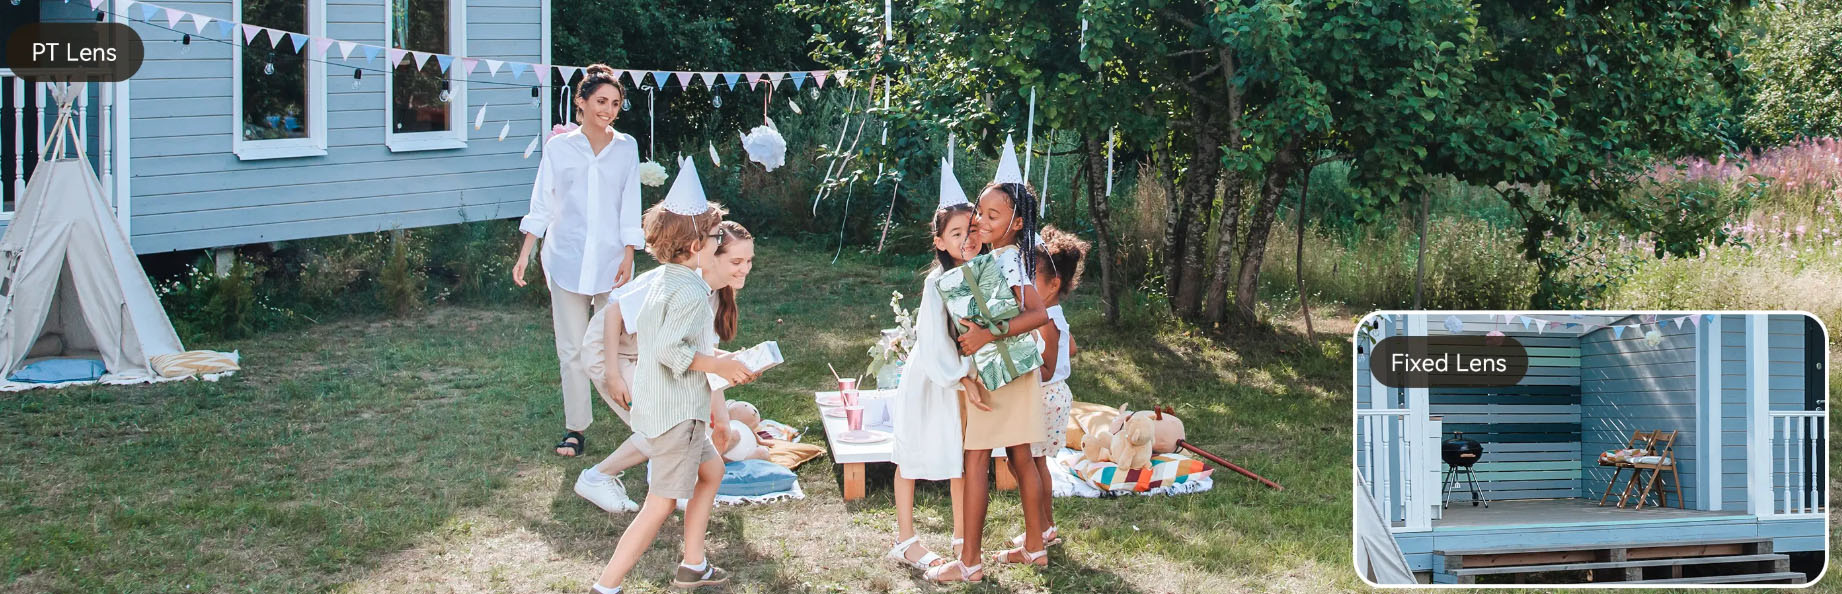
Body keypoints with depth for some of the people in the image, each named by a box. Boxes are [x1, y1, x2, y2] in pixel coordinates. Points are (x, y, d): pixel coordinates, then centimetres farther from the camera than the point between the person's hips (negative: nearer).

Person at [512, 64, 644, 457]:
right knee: (571, 349, 3)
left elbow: (630, 208, 5)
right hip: (567, 260, 0)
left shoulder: (626, 148, 5)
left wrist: (627, 257, -2)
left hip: (610, 262, 0)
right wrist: (524, 255, 1)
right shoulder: (558, 148, 4)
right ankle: (575, 428, 10)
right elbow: (541, 206, 6)